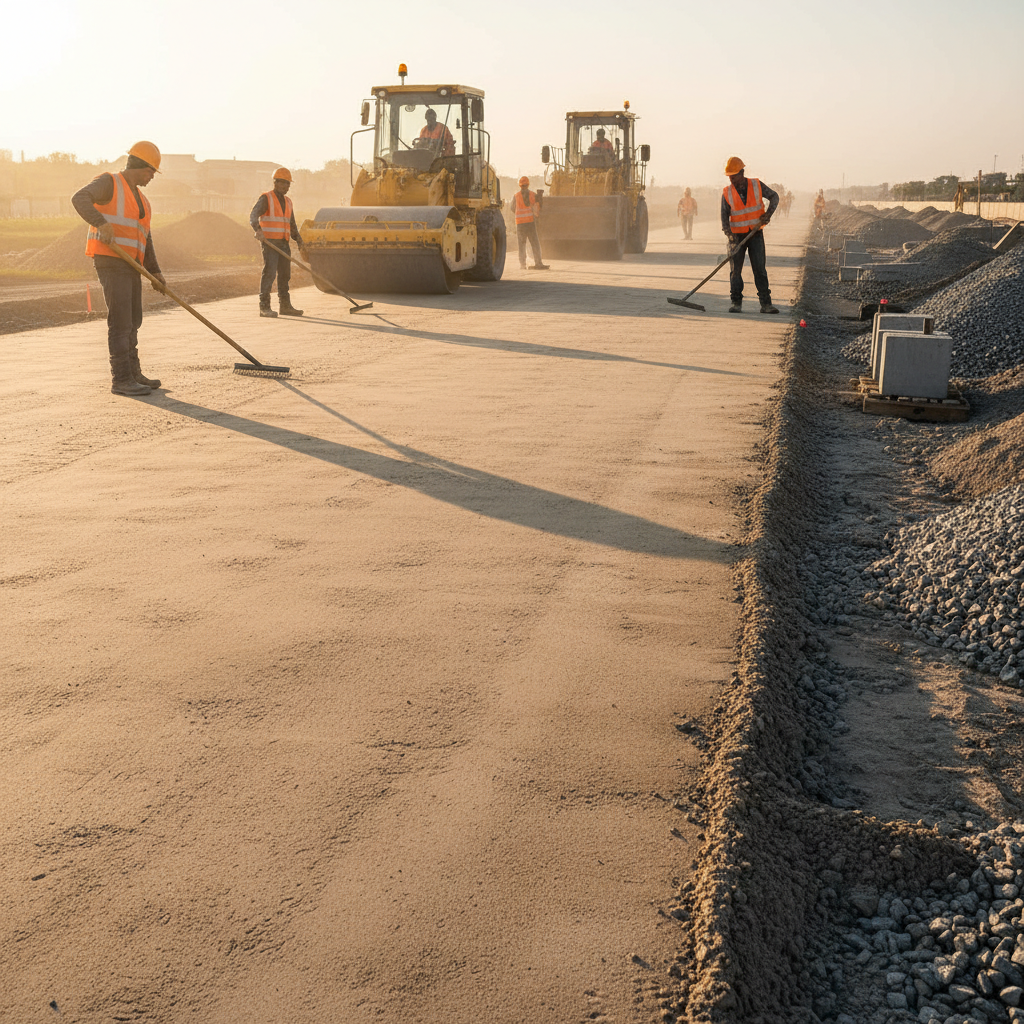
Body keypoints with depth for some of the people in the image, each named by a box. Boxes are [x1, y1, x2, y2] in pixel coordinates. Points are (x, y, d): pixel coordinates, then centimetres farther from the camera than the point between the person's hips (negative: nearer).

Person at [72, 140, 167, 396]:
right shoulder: (109, 183, -4)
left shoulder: (141, 200, 21)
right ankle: (121, 379, -9)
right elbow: (79, 198, -22)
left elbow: (145, 239, 22)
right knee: (120, 321, -11)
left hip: (131, 265, 9)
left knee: (133, 322, 14)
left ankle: (133, 373, 24)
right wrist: (101, 223, -37)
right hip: (110, 262, -9)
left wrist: (155, 271, 13)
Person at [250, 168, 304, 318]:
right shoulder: (266, 198, -4)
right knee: (269, 273, -13)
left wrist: (299, 240, 12)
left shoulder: (287, 202, 19)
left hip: (284, 243, 7)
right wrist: (258, 230, -36)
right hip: (269, 242, -7)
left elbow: (292, 225, 25)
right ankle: (264, 307, -13)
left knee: (285, 274, 10)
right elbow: (253, 216, -17)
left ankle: (285, 306, 19)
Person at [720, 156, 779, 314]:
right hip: (737, 235, 0)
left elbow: (774, 196, 9)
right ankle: (736, 303, 6)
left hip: (756, 234, 0)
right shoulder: (727, 193, -2)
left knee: (760, 268, -3)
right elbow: (724, 216, -2)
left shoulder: (756, 185, -2)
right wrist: (730, 236, -16)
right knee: (735, 269, -3)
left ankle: (766, 303, -2)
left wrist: (768, 214, -8)